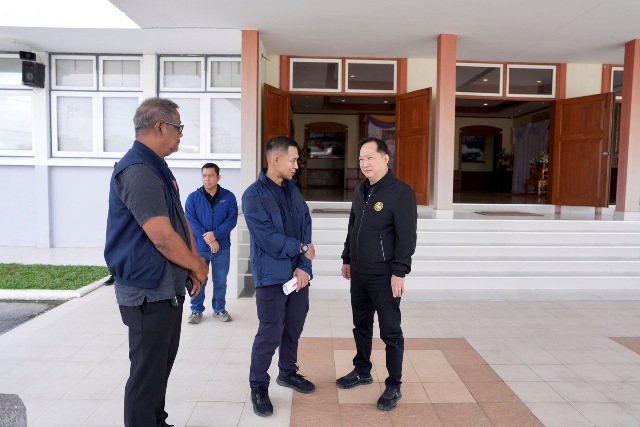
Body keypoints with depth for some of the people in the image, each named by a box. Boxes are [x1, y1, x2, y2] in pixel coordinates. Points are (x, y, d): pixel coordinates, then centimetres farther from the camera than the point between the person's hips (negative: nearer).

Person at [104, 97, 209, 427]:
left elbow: (181, 222, 14)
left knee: (161, 366, 22)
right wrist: (198, 266, -11)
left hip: (169, 289, 10)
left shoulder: (158, 170, 12)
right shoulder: (137, 171, -21)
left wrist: (194, 265, 1)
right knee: (148, 373, 5)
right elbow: (162, 237, -27)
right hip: (148, 293, -10)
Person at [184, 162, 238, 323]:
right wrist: (208, 240, -17)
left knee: (220, 281, 10)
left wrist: (215, 234, -19)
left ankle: (219, 309, 26)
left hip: (222, 248, 1)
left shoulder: (229, 197, -1)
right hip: (199, 247, 0)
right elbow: (191, 222, -8)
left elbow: (232, 219, -7)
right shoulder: (193, 198, -2)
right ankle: (196, 310, 24)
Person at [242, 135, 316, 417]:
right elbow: (268, 238, -18)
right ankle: (258, 387, 18)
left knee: (294, 329, 16)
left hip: (298, 273, 6)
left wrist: (303, 266, -8)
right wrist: (301, 248, -8)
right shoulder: (254, 195, -11)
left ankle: (288, 373, 36)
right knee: (270, 334, 0)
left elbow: (306, 229, 4)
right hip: (272, 276, -6)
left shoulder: (293, 190, 9)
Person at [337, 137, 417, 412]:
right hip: (359, 273, 7)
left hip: (384, 276, -7)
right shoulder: (360, 190, 10)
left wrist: (399, 272, -19)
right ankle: (362, 372, 36)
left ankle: (393, 387, 18)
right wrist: (347, 259, 17)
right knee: (361, 326, 19)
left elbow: (407, 236, -16)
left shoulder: (401, 192, -14)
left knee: (390, 332, 5)